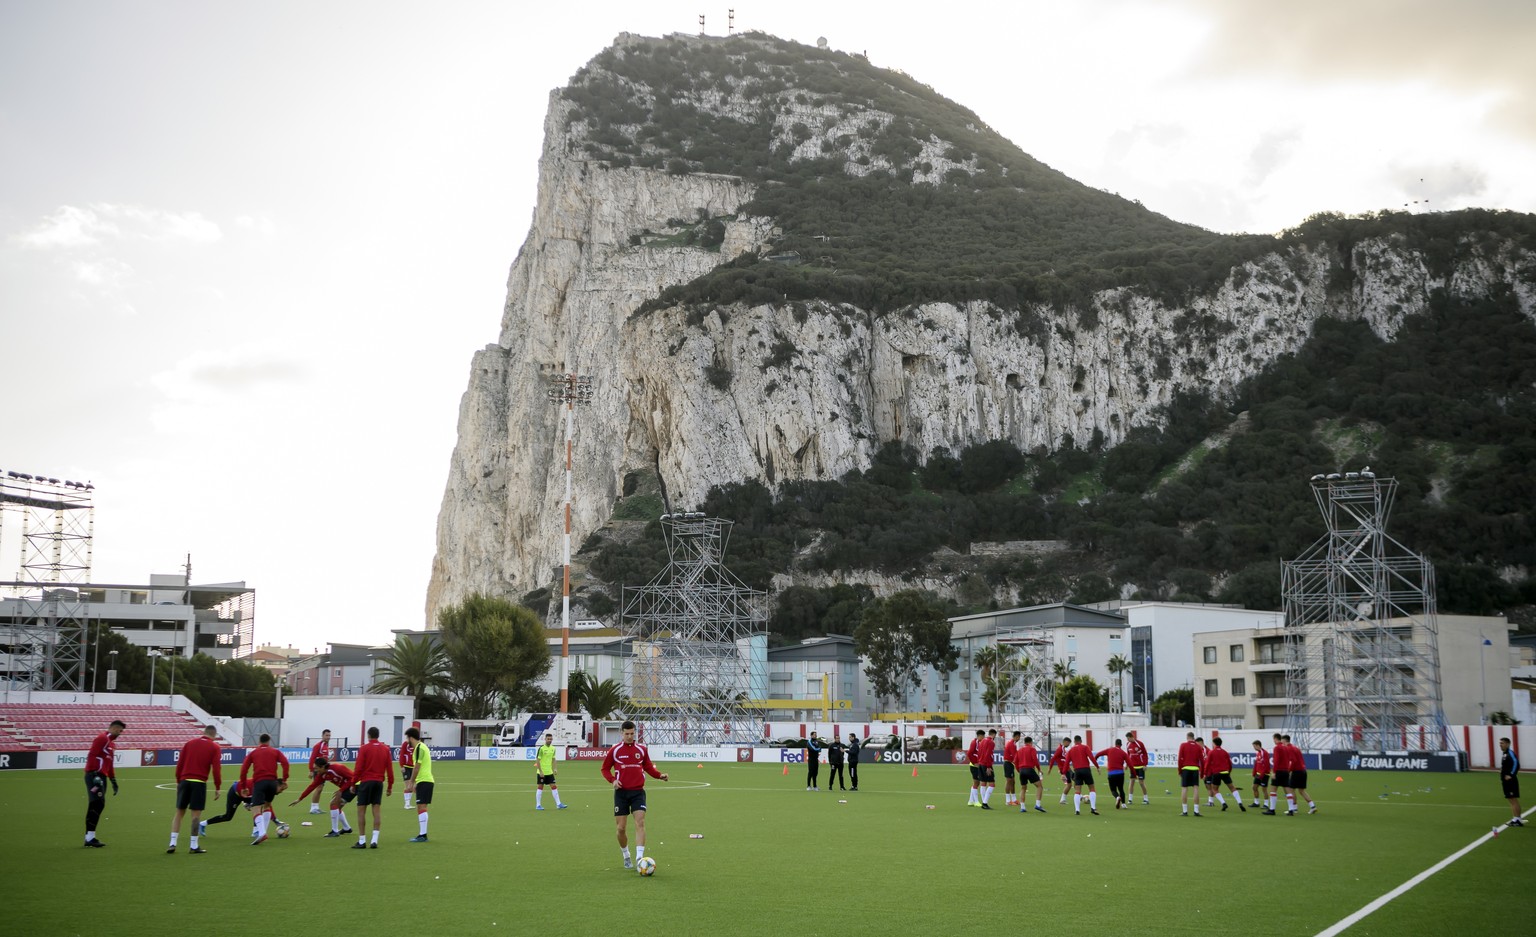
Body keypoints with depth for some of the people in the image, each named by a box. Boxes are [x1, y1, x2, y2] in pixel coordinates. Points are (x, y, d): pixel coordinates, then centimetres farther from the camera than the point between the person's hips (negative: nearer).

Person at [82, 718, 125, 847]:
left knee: (98, 805, 8)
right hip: (94, 776, -10)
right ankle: (90, 838, -13)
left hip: (102, 777, 10)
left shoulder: (112, 743, 22)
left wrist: (114, 781, 26)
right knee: (97, 805, -13)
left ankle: (90, 837, 13)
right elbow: (92, 756, -17)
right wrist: (96, 776, -23)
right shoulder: (102, 739, -8)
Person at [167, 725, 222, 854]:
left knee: (179, 812, 11)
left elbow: (179, 764, 9)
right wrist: (217, 787, 1)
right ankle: (194, 846, 3)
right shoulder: (214, 748, 2)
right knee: (196, 814, 1)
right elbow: (216, 769, -5)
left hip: (184, 781, 3)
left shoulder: (189, 743, 12)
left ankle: (172, 843, 6)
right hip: (199, 783, -3)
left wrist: (178, 781, 17)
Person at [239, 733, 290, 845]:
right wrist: (284, 780, 2)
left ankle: (261, 833, -34)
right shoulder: (276, 751, 17)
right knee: (267, 805, 26)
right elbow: (285, 763, 0)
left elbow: (244, 769, 8)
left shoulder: (252, 753, 17)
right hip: (272, 781, 2)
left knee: (256, 809, -10)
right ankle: (264, 832, 17)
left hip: (259, 782, -2)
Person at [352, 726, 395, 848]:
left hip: (365, 782, -4)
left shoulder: (364, 748, -5)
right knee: (376, 811, 5)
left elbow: (358, 768, -8)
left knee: (361, 811, 2)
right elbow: (390, 769, 5)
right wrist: (390, 786, 11)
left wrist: (353, 783, 0)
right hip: (379, 782, 4)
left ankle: (362, 841, 1)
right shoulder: (385, 749, 6)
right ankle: (374, 840, 0)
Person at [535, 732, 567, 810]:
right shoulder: (541, 748, -13)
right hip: (541, 772, -6)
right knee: (540, 787, 1)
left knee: (554, 787, 2)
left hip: (549, 772, 6)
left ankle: (558, 804, 3)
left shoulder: (553, 748, 7)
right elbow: (538, 760, -13)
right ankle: (538, 805, 9)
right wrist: (540, 772, -17)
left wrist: (554, 769, 7)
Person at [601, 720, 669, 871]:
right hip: (621, 792, 0)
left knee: (640, 823, -16)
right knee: (621, 828, 2)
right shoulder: (614, 750, 0)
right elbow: (605, 769, 6)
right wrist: (612, 780, -12)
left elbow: (648, 767, 14)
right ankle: (626, 857, 24)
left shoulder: (642, 749, 5)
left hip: (638, 792, 0)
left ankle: (639, 857, -22)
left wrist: (660, 775, -5)